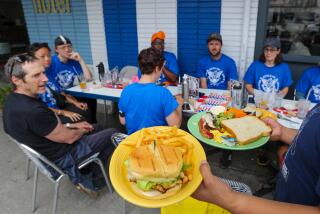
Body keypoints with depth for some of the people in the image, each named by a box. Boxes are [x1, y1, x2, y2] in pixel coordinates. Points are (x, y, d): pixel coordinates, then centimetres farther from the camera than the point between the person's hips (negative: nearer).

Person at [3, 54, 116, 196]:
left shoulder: (12, 100, -6)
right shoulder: (33, 111, -36)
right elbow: (69, 138, -23)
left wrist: (72, 125, 4)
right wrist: (82, 130, -2)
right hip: (62, 157, -9)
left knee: (98, 129, 24)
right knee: (112, 134, 4)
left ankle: (81, 176, 24)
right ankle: (91, 178, 18)